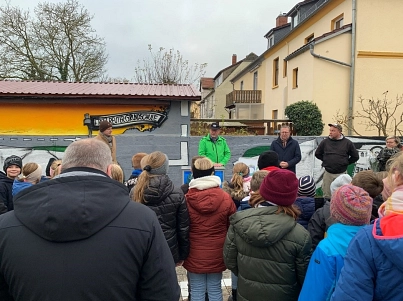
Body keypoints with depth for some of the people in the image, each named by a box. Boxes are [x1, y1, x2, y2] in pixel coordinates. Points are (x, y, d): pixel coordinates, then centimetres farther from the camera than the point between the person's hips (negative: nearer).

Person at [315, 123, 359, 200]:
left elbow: (355, 157, 9)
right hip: (328, 173, 1)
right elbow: (317, 154, 14)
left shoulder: (347, 143, -1)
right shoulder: (325, 142, 1)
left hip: (341, 173, -1)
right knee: (327, 196, 6)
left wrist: (345, 163, 4)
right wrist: (325, 161, 8)